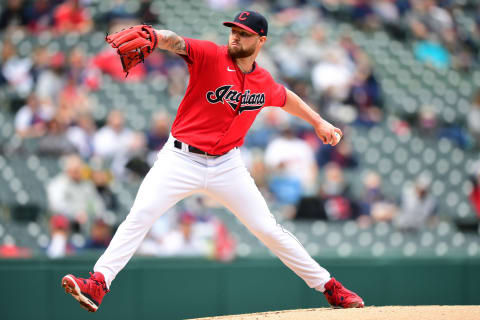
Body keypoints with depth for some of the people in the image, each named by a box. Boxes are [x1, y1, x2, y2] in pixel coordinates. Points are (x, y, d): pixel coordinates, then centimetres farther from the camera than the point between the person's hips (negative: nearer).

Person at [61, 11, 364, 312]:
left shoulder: (264, 83, 3)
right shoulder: (211, 55, -12)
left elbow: (285, 97, 28)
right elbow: (175, 42, -32)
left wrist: (317, 121, 27)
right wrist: (150, 35, -53)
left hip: (226, 166, 3)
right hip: (181, 159, -3)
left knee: (268, 228, 4)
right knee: (140, 216, -18)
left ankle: (327, 285, 16)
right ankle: (98, 283, -19)